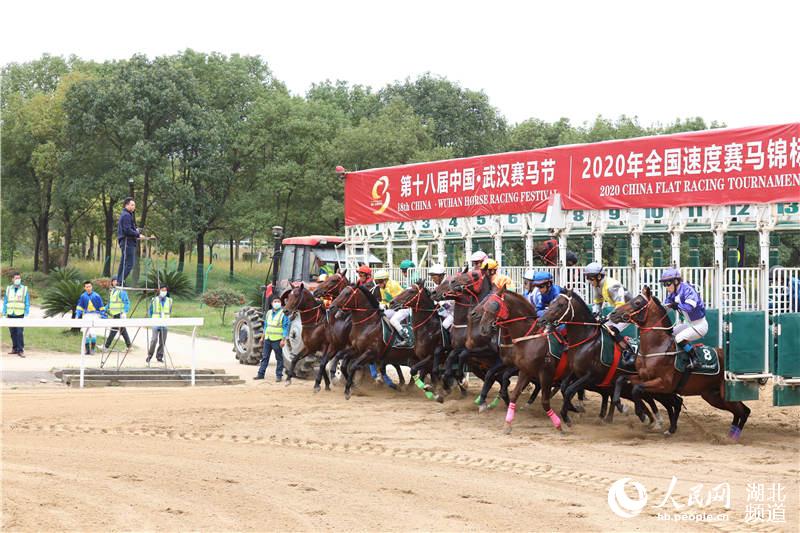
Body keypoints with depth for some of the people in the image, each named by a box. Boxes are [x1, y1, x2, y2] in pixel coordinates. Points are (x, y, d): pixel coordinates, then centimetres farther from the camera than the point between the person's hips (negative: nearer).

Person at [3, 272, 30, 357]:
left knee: (19, 333, -10)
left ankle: (20, 350, -8)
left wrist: (26, 314, -5)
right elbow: (5, 302, 13)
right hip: (10, 315, 3)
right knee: (13, 333, 5)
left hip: (20, 315, -3)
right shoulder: (8, 289, 9)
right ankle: (15, 349, 14)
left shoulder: (24, 289, 3)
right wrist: (4, 314, 7)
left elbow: (27, 303, 3)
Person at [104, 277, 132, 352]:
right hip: (114, 314, 9)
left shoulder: (121, 291, -12)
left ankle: (106, 347, -5)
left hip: (120, 314, -9)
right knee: (123, 331, 12)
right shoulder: (112, 291, 15)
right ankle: (128, 346, 17)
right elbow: (110, 302, 25)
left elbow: (127, 303, -15)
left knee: (113, 330, -7)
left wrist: (124, 312, -24)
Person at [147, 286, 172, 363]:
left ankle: (159, 357, 13)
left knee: (162, 341, 2)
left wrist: (167, 318, 12)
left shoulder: (169, 301, 9)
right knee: (154, 340, -13)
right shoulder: (154, 300, 1)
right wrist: (152, 319, 3)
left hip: (164, 324, 3)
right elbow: (149, 311, 10)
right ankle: (149, 355, 0)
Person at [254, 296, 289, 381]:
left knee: (279, 358, 2)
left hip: (277, 340, -6)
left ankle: (279, 375, 8)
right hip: (267, 339, 6)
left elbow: (286, 327, -10)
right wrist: (263, 336, 18)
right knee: (265, 356, 9)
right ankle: (261, 373, 14)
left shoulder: (283, 314, -7)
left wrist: (283, 339, -16)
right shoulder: (268, 313, 11)